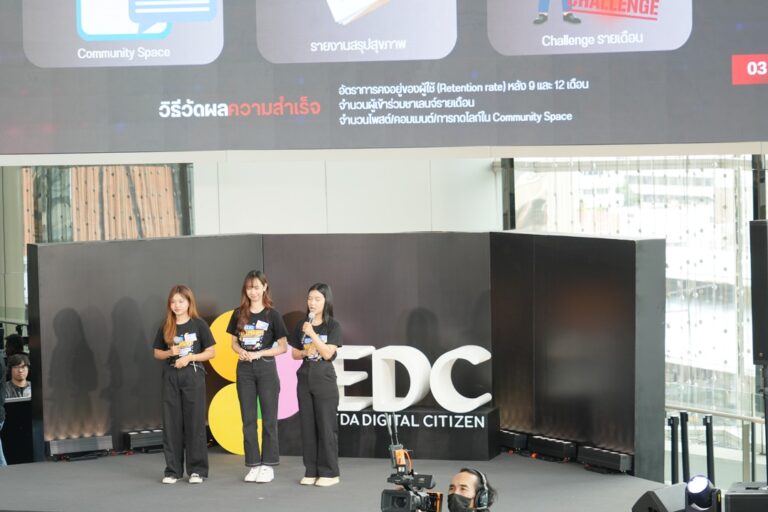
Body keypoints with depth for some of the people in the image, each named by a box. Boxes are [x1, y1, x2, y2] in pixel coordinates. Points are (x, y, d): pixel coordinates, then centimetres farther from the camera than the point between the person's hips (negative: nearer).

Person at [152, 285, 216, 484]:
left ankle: (197, 470, 4)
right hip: (170, 376, 3)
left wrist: (189, 357, -13)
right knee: (171, 423, 3)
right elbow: (157, 353, 13)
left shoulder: (198, 324, -2)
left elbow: (211, 352, -1)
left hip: (193, 376, -3)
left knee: (194, 422, -2)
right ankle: (173, 470, 9)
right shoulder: (166, 327, 7)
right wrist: (170, 352, -7)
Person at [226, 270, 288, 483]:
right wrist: (241, 352, -9)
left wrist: (259, 353, -15)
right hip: (244, 369, 3)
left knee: (268, 418, 1)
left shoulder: (272, 315, -3)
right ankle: (253, 465, 10)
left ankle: (268, 465, 6)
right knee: (248, 419, 5)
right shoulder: (239, 314, 6)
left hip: (266, 368, -3)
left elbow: (283, 347, -3)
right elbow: (234, 342, 13)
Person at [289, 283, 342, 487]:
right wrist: (305, 352, -7)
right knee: (307, 427, 5)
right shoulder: (301, 325, 9)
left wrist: (312, 334, -21)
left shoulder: (333, 326, -4)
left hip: (324, 380, -4)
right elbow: (294, 353, 14)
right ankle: (311, 471, 10)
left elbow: (328, 353, -13)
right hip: (305, 378, 5)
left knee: (326, 426, -4)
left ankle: (329, 472, 0)